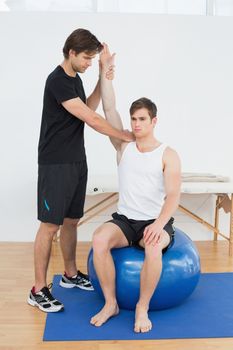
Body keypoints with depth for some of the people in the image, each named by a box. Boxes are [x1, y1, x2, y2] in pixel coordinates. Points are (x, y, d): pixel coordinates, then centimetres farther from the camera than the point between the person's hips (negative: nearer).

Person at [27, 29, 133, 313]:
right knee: (50, 225, -4)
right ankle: (38, 290, 6)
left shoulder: (75, 79, 12)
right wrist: (127, 136, -13)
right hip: (55, 165, -9)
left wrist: (103, 82, 10)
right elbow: (91, 120, -21)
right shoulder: (57, 81, -18)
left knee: (71, 220, 16)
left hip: (77, 162, 9)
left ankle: (70, 275, 30)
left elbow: (89, 109, 21)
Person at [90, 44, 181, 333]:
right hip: (124, 220, 3)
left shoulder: (168, 155, -4)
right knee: (99, 239, -29)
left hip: (155, 222, -3)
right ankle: (110, 303, -13)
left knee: (153, 248, -37)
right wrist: (105, 70, -5)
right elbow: (109, 109, -2)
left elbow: (173, 195, -15)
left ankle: (143, 308, -16)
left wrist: (159, 224, -33)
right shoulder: (124, 146, 5)